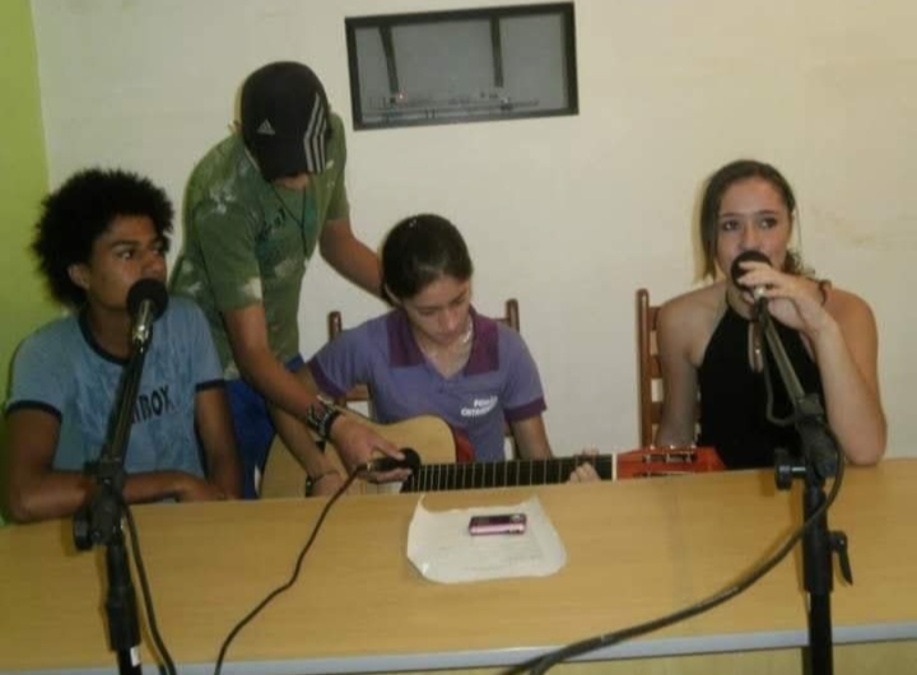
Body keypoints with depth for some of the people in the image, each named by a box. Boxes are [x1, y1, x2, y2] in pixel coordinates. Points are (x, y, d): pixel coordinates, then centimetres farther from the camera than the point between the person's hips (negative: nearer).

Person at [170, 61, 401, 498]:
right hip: (217, 372, -6)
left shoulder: (330, 138, -13)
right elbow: (251, 352, -31)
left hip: (282, 356, 6)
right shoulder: (223, 199, -32)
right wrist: (333, 425, -43)